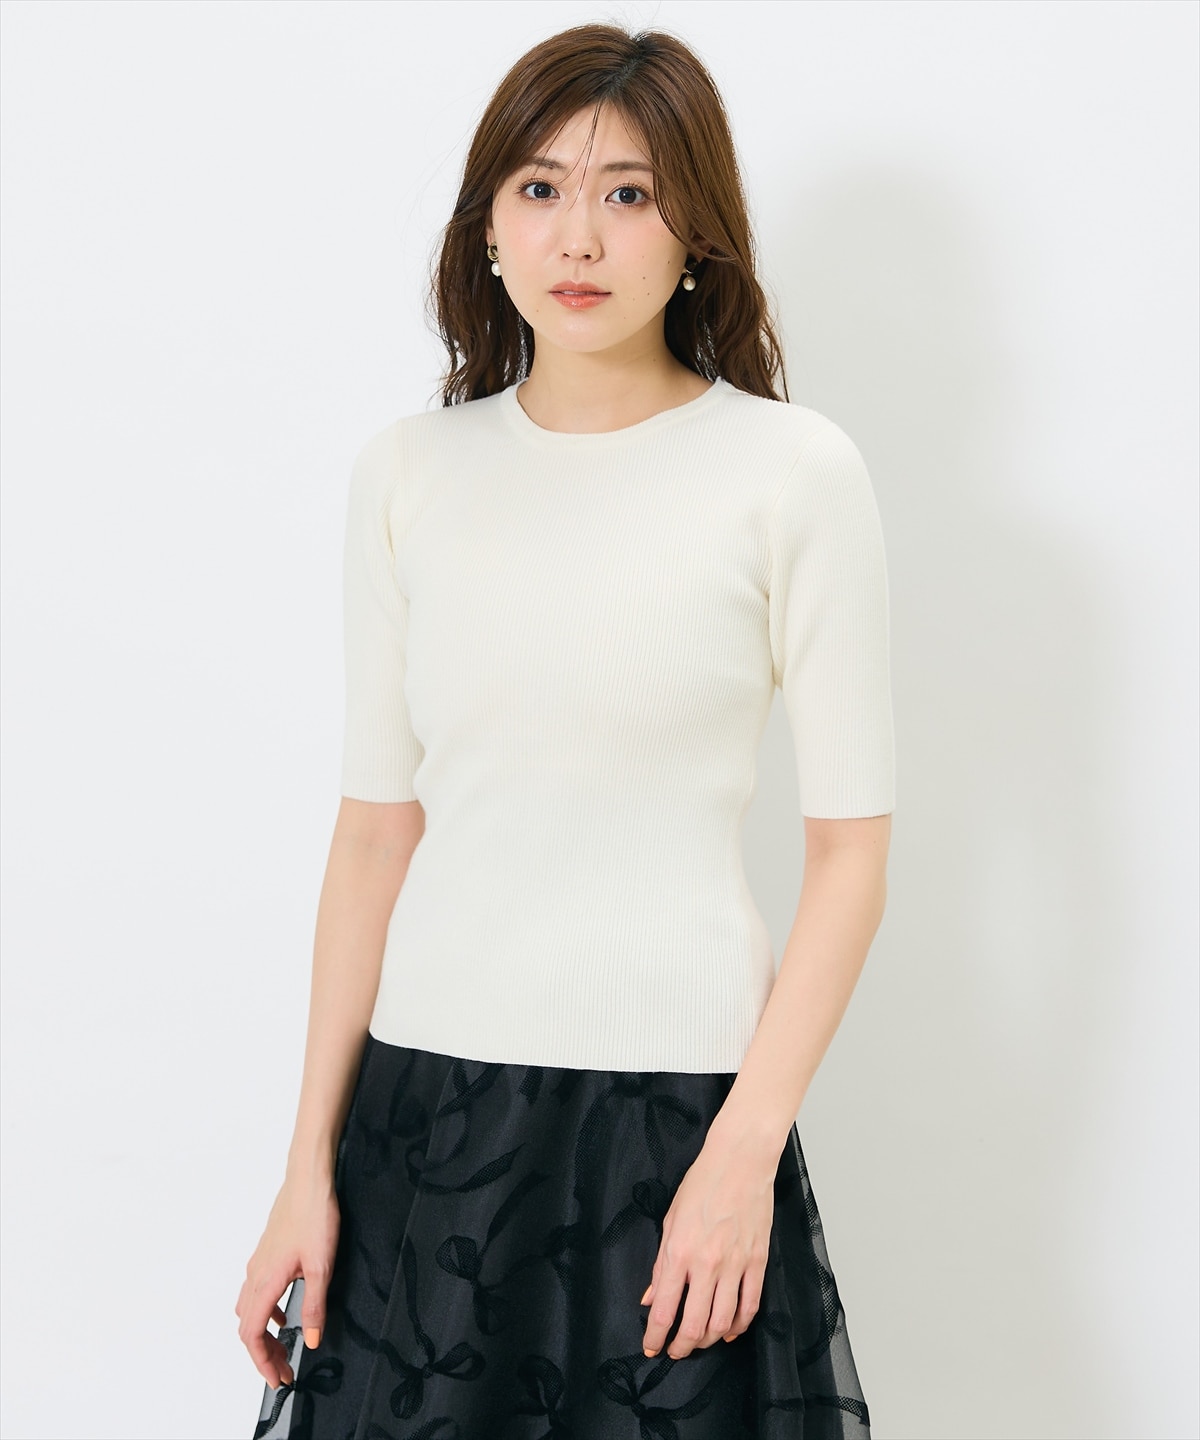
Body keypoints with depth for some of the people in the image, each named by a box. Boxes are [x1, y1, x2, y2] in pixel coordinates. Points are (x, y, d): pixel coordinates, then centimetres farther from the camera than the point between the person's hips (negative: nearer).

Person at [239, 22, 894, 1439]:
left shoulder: (792, 471, -5)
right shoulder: (407, 473, 4)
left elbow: (851, 846, -5)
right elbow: (374, 829, 6)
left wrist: (746, 1149, -12)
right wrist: (310, 1165, 4)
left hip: (675, 1099, -3)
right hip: (425, 1101, 3)